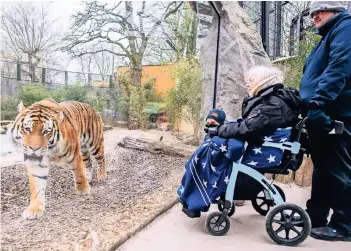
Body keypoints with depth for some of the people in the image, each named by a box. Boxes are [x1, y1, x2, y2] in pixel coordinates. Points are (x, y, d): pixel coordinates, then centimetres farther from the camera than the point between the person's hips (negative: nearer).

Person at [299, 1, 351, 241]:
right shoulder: (330, 34, 25)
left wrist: (318, 102, -28)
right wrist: (308, 104, 24)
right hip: (322, 113, 10)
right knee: (322, 167, 13)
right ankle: (316, 216, 22)